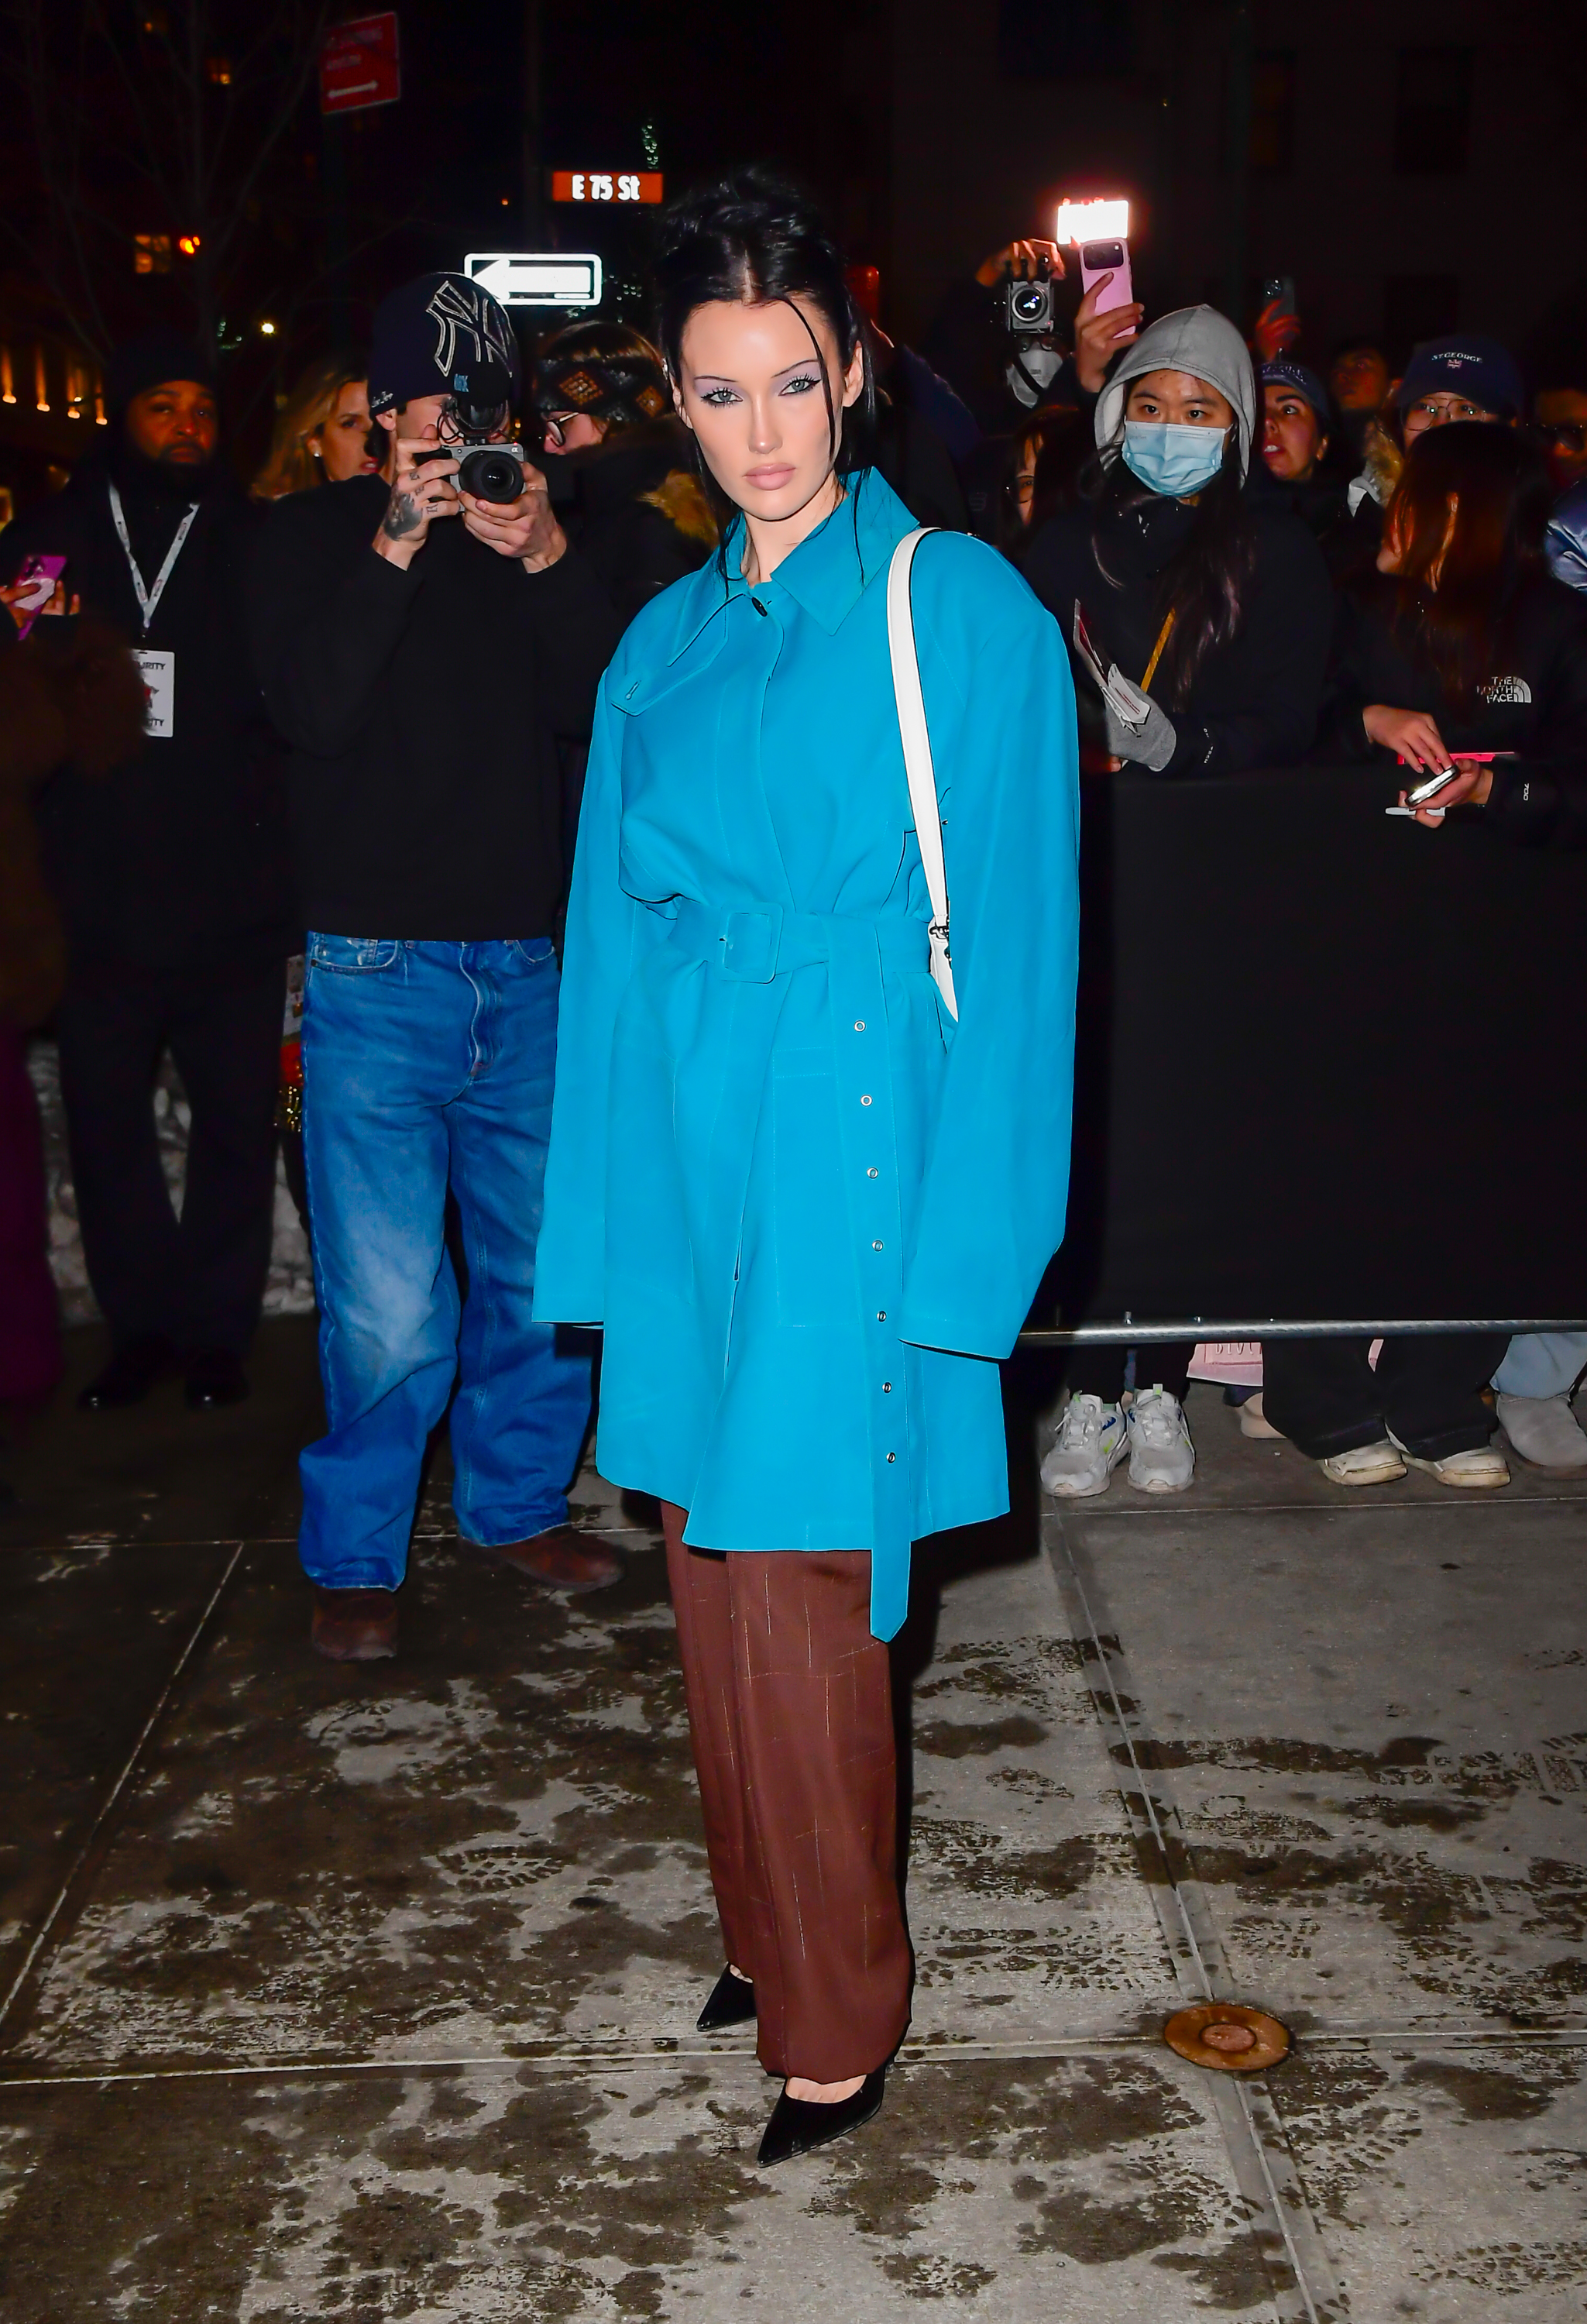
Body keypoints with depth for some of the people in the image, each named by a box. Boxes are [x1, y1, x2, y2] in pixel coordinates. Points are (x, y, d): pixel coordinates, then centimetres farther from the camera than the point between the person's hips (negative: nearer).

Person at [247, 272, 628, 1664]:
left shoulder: (542, 536, 12)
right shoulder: (316, 537, 6)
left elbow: (607, 707, -1)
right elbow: (313, 712, -9)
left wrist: (547, 560, -13)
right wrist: (396, 546, -15)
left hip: (531, 964, 3)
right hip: (379, 969, -3)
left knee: (546, 1273, 8)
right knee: (389, 1310, -6)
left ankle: (520, 1503, 30)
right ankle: (356, 1560, 13)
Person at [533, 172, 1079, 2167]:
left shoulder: (959, 608, -5)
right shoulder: (669, 642, 11)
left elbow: (1008, 938, -8)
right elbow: (620, 944, 12)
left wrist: (961, 1247, -13)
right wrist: (602, 1230, 8)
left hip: (851, 1161, -5)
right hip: (691, 1160, 6)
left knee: (796, 1590, -2)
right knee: (714, 1579, 14)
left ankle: (838, 2014, 18)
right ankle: (768, 1929, 34)